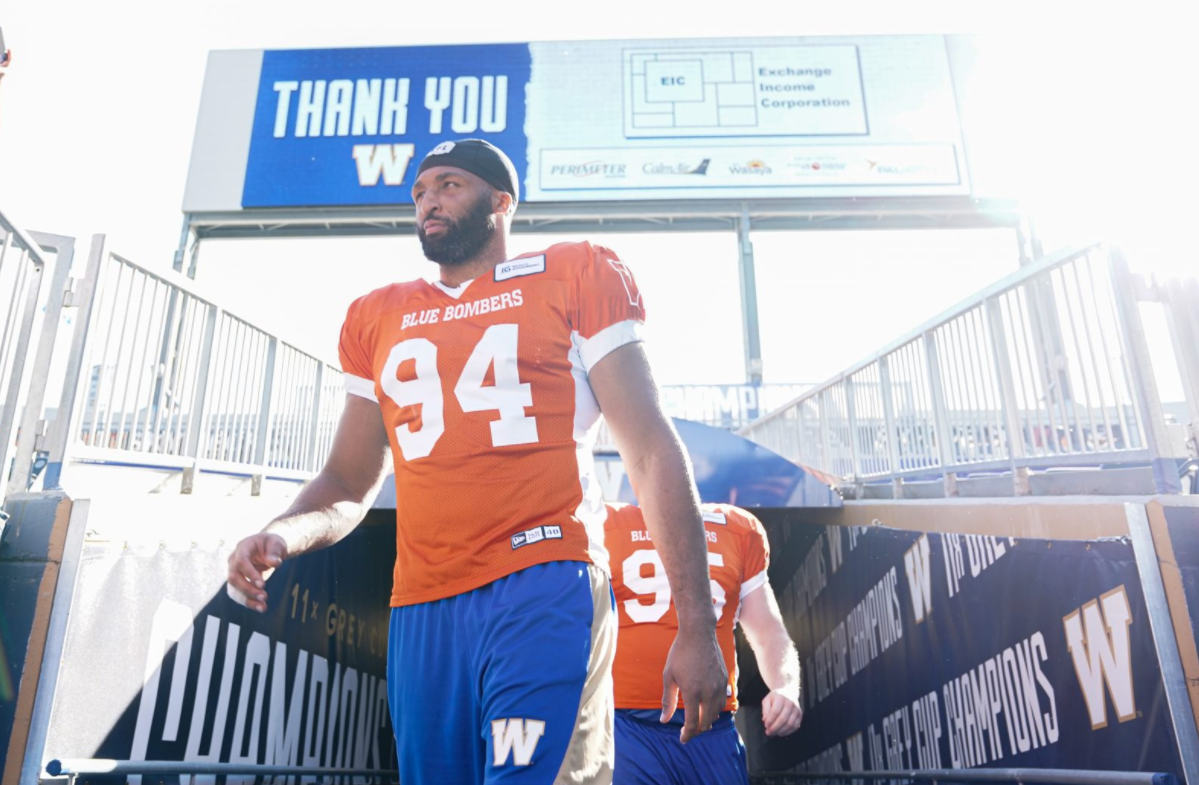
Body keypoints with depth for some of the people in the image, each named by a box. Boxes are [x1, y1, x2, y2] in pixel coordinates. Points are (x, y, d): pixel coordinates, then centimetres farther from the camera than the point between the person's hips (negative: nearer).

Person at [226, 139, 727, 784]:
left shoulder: (576, 277, 7)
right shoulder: (377, 318, 19)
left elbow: (652, 452, 1)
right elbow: (349, 481, 22)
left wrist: (697, 625, -5)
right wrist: (281, 536, -2)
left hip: (545, 586, -4)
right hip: (421, 610, 5)